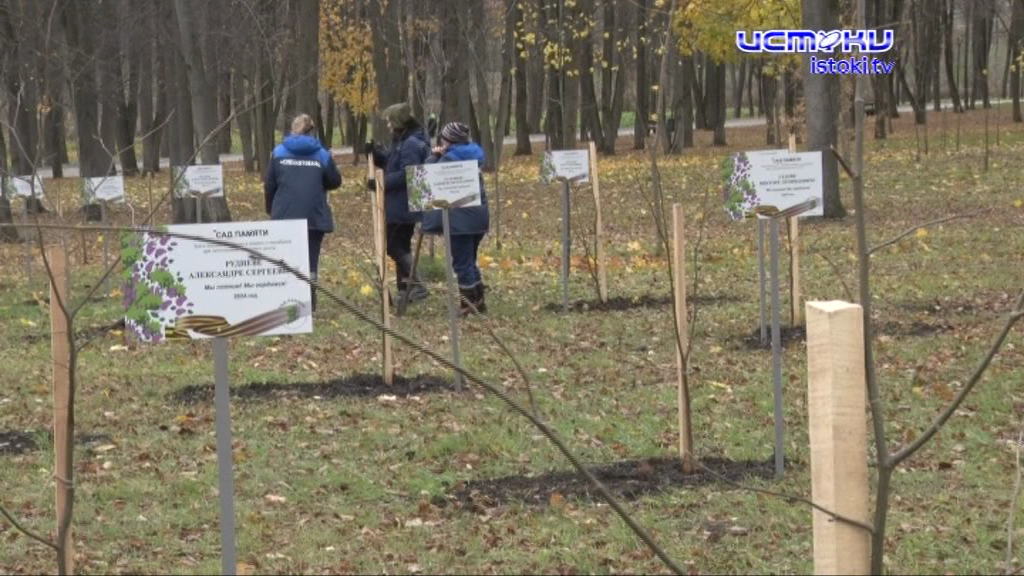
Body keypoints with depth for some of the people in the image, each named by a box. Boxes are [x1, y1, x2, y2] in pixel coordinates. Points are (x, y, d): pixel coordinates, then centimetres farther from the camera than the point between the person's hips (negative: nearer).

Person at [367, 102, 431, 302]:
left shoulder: (411, 144, -18)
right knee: (400, 246, 15)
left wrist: (381, 183, -21)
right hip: (402, 205, 11)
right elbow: (389, 162, 20)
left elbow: (406, 175, -26)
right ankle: (405, 288, 20)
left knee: (396, 246, -8)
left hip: (403, 207, -11)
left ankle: (416, 286, -11)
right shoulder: (402, 142, 14)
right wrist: (375, 152, 2)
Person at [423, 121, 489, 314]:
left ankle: (468, 304, 0)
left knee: (462, 263, -1)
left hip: (461, 218, -8)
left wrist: (434, 156, 5)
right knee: (469, 260, 19)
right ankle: (478, 301, 21)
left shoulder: (449, 158, -12)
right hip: (479, 215, 8)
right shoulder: (473, 155, 11)